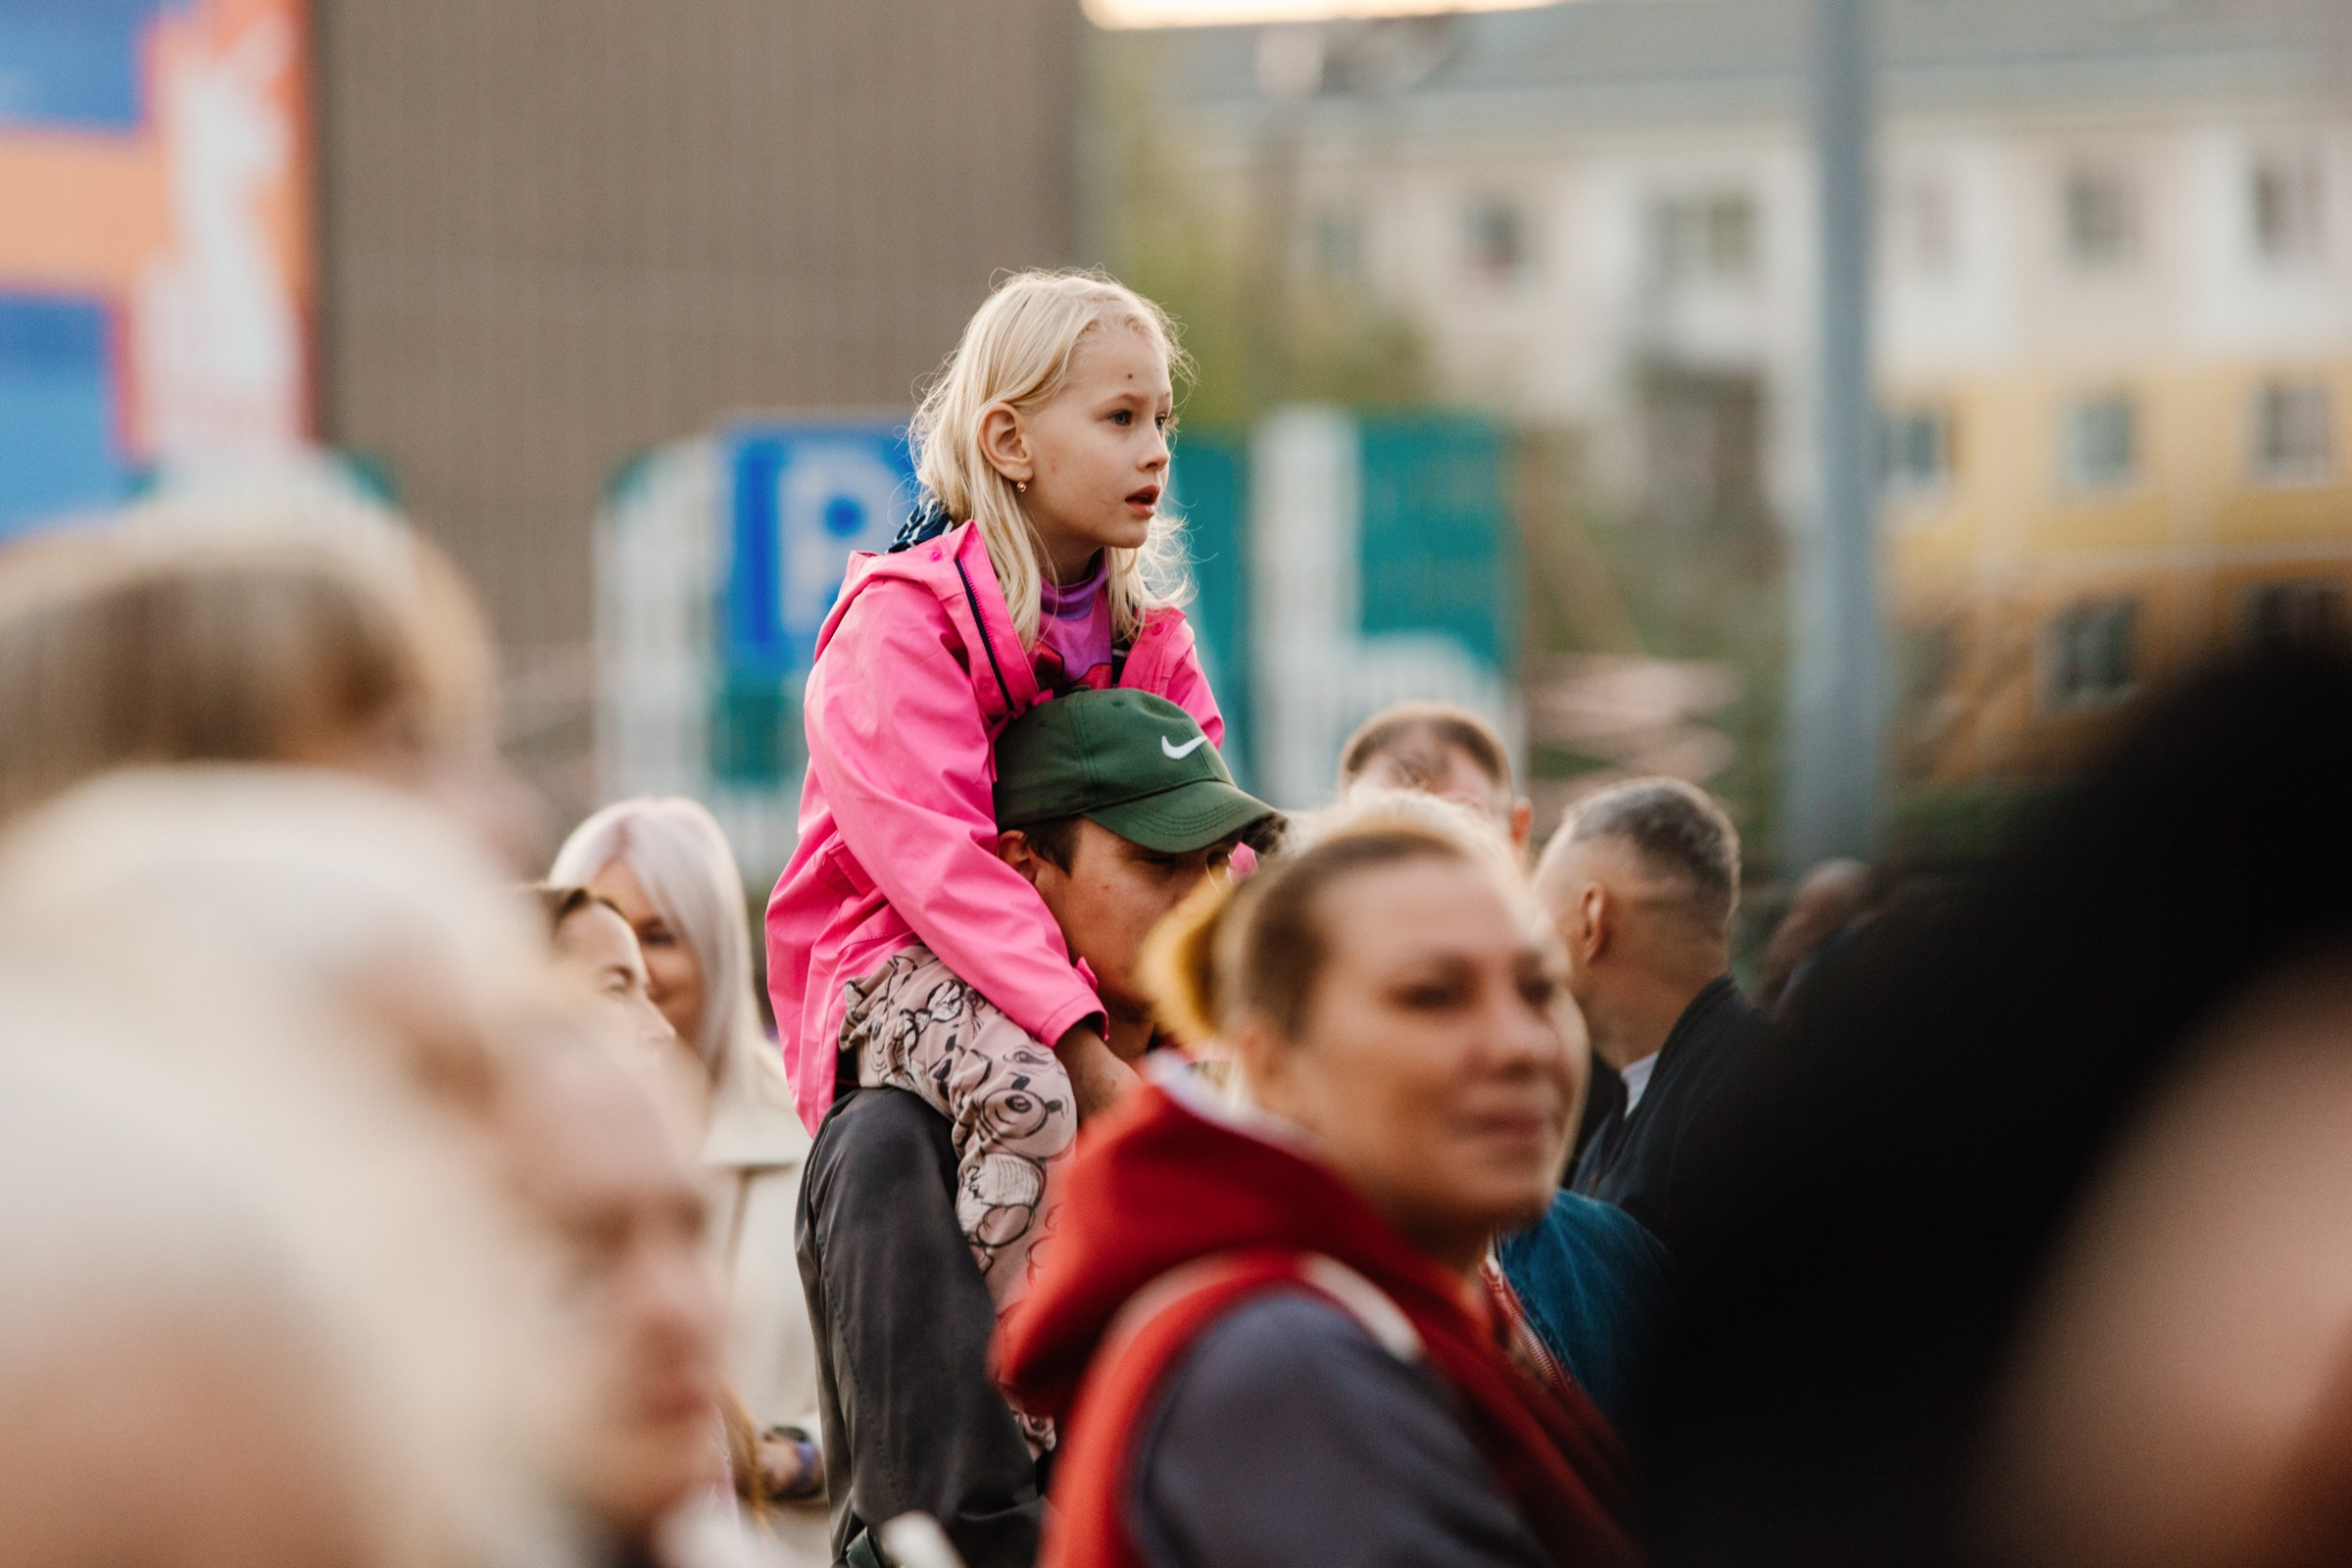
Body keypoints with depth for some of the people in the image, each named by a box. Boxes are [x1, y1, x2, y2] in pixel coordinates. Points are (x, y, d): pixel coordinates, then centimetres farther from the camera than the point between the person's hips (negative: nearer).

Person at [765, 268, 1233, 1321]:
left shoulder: (1149, 635, 10)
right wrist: (1081, 1041, -34)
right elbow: (930, 856, -24)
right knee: (1020, 1079, -36)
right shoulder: (900, 620, -13)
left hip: (1082, 951, 7)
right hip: (896, 962, -7)